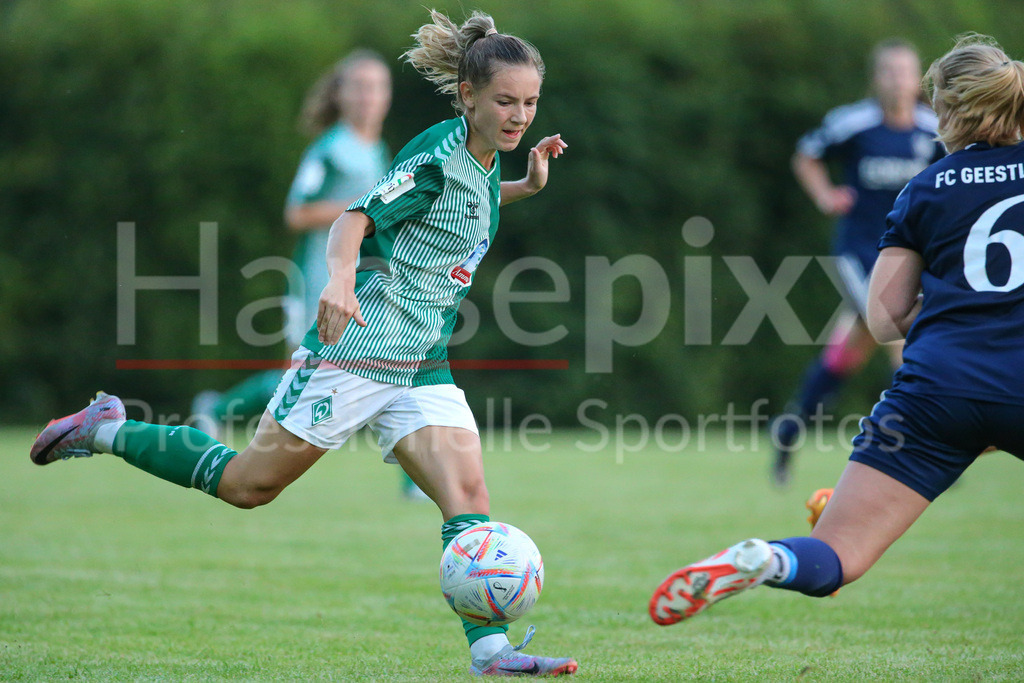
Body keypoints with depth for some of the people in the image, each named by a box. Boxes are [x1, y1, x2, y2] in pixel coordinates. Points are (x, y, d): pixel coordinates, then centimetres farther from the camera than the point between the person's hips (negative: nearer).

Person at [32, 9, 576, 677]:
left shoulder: (484, 160, 9)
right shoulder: (437, 157, -16)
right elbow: (355, 220, -22)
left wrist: (526, 186, 16)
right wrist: (341, 278, -42)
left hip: (421, 369, 7)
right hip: (354, 350, -7)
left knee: (468, 492, -12)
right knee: (248, 483, 3)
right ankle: (106, 430, 20)